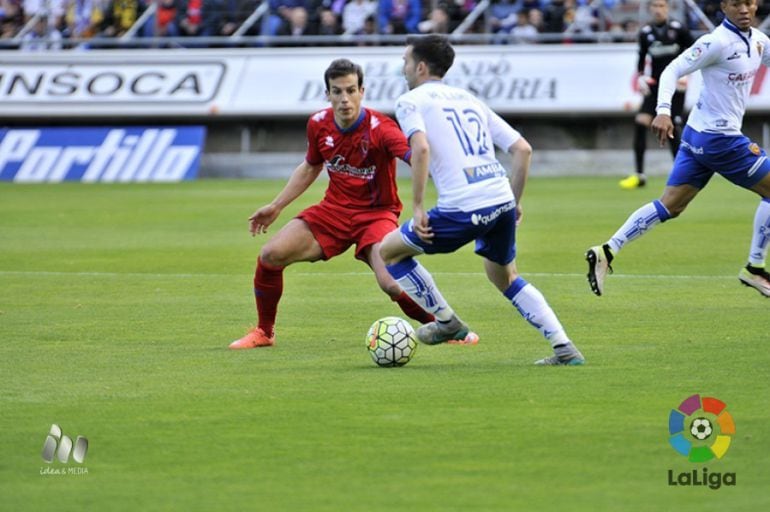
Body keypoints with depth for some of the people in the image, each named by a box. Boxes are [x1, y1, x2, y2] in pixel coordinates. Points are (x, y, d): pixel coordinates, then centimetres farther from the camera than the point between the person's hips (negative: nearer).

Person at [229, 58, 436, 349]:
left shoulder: (380, 128, -21)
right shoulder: (319, 124, -3)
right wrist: (276, 206, 16)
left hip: (376, 214, -5)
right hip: (334, 209, 5)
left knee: (393, 284, -27)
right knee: (271, 255, -12)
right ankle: (264, 332, 10)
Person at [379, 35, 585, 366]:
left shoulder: (411, 101, 4)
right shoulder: (469, 99, 23)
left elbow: (421, 148, -17)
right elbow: (522, 149, 17)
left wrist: (418, 207, -12)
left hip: (463, 210, -7)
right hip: (502, 201, 7)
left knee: (389, 250, 14)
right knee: (505, 277, 29)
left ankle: (447, 323, 19)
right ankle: (564, 348, 17)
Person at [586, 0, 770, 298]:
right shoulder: (717, 42, -16)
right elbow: (673, 70, -18)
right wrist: (663, 111, -30)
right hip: (718, 138, -8)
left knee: (669, 206, 7)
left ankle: (607, 252, 4)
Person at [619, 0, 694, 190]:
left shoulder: (678, 29, -5)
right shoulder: (645, 32, 3)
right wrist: (641, 77, 0)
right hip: (655, 86, 3)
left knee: (672, 130, -5)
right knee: (640, 122, -13)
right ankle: (639, 175, -7)